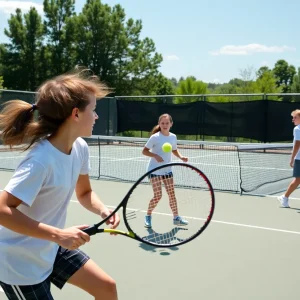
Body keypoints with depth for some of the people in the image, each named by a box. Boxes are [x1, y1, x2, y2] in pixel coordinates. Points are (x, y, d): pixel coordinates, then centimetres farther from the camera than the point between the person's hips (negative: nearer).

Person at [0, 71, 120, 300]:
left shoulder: (80, 147, -6)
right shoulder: (42, 160, -31)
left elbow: (84, 192, 7)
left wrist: (103, 210, -14)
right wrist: (58, 234, -37)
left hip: (51, 249, 8)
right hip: (20, 262, -8)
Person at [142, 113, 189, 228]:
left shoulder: (173, 137, 1)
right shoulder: (155, 137, -15)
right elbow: (144, 151, -10)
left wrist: (181, 157, -3)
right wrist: (155, 156, -26)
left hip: (167, 170, 5)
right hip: (155, 170, -5)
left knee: (172, 194, 7)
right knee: (157, 195, -9)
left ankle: (176, 217, 20)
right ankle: (148, 216, 13)